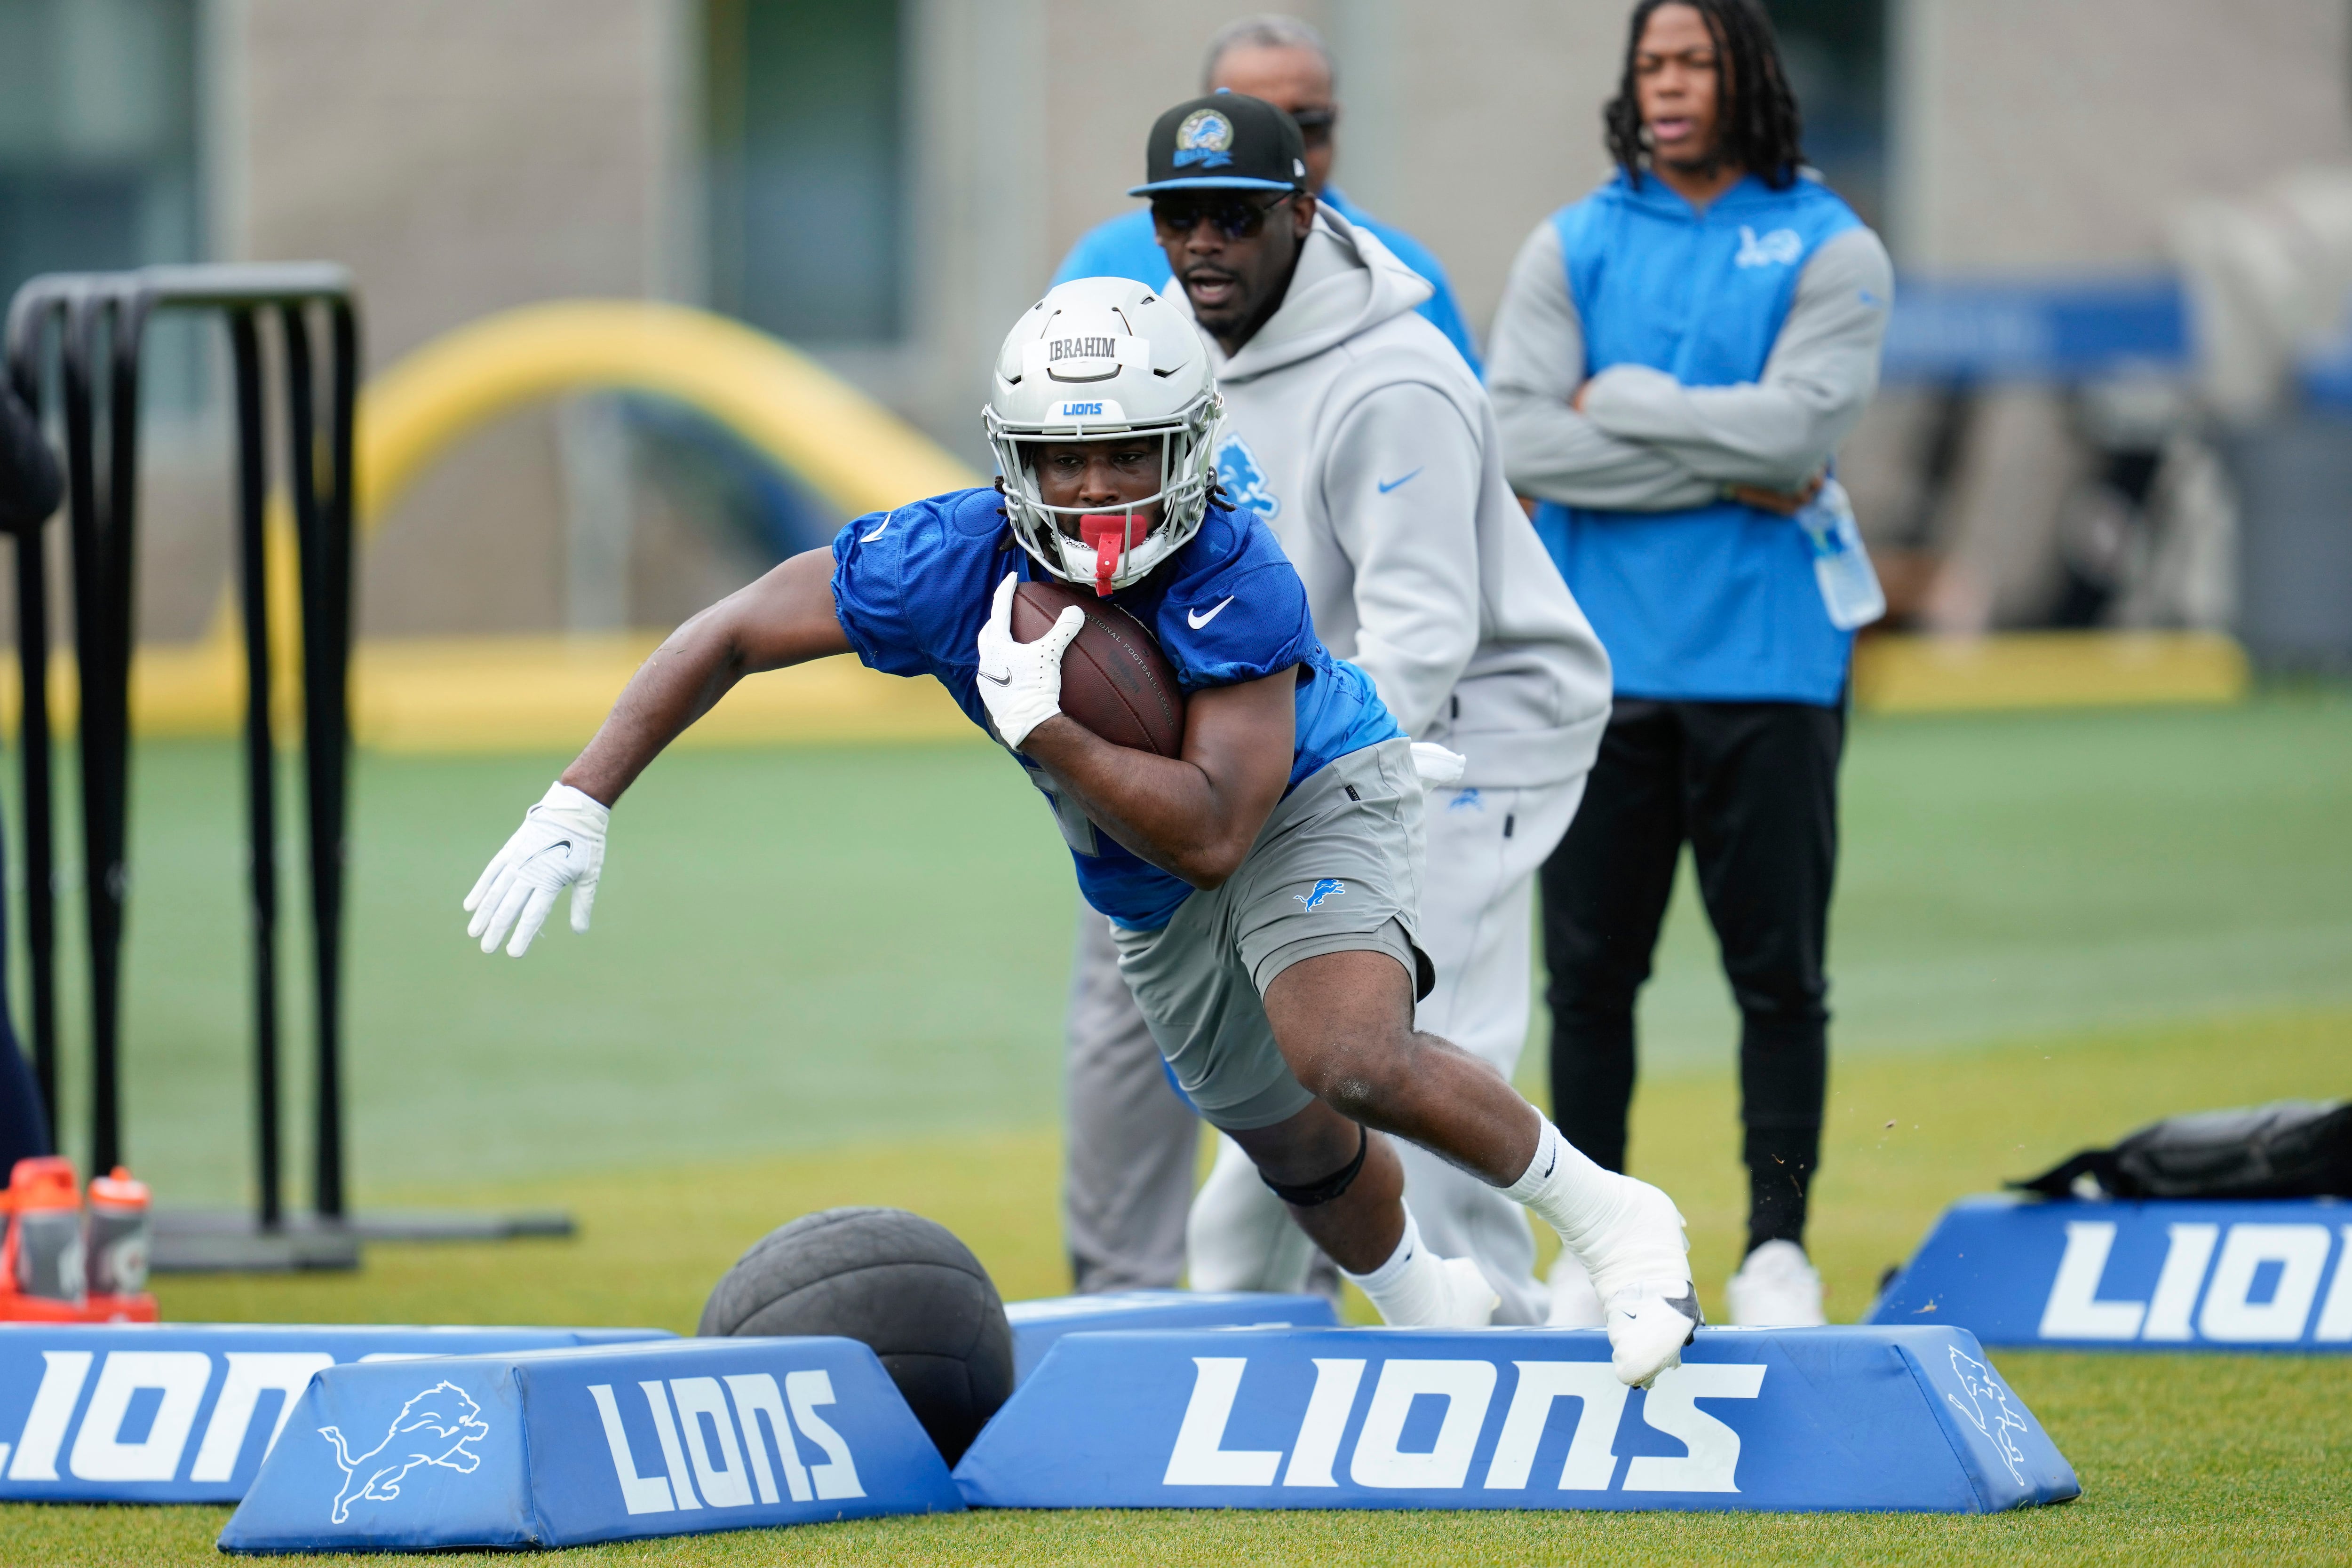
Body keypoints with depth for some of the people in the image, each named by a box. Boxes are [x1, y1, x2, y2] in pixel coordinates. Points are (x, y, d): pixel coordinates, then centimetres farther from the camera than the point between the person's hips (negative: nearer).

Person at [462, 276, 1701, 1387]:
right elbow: (728, 637, -18)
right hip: (1159, 891, 6)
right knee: (1299, 1152, 20)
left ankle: (1608, 1219, -9)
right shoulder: (954, 564, -27)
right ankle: (1424, 1303, 52)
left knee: (1353, 1064, -32)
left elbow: (1213, 832, -41)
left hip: (1312, 801, -6)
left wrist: (1037, 723, -45)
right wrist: (578, 805, -24)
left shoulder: (1236, 585, -37)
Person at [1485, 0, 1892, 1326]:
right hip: (1600, 666, 2)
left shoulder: (1832, 251, 2)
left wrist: (1621, 398, -7)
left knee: (1779, 969, 0)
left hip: (1765, 668, -2)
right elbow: (1523, 440, -6)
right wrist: (1727, 469, -12)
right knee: (1590, 969, 5)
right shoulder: (1571, 249, 8)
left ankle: (1780, 1244, 8)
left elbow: (1797, 427, -13)